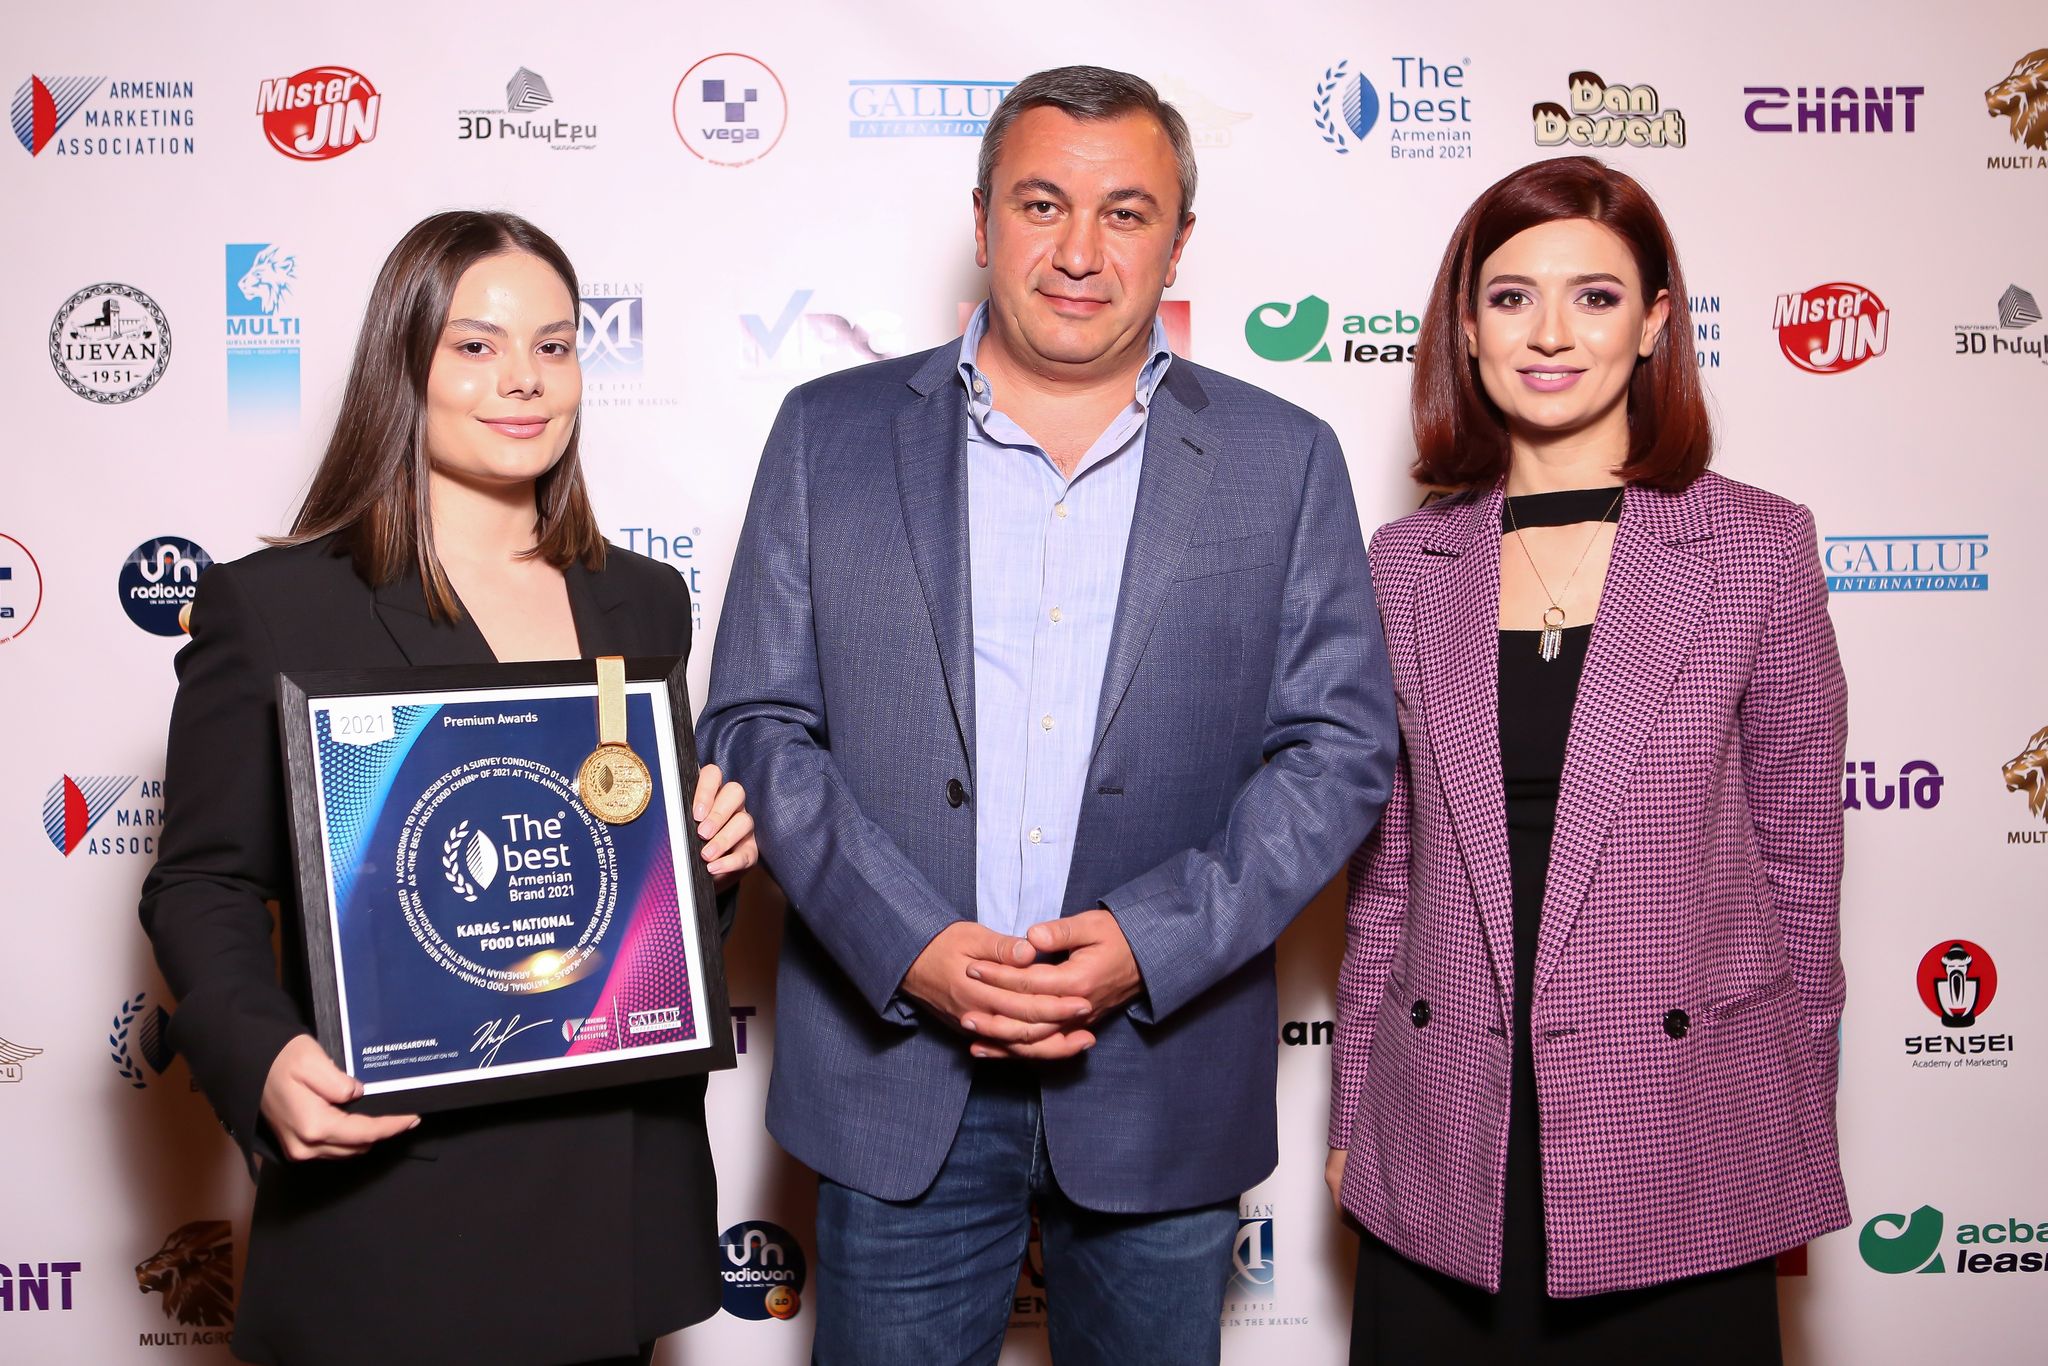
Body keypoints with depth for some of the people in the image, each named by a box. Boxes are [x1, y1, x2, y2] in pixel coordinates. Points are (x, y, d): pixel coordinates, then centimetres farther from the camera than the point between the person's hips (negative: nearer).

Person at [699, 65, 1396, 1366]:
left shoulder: (1284, 462, 2)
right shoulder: (833, 432, 2)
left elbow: (1339, 748, -1)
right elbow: (757, 724, 0)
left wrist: (1149, 943, -13)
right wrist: (907, 947, -13)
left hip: (1161, 1079, 1)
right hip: (895, 1074, 0)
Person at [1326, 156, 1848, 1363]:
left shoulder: (1760, 548, -3)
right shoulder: (1404, 564, 3)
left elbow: (1797, 855, 2)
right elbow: (1386, 865, 7)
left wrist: (1804, 1136, 5)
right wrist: (1352, 1113, 8)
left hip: (1681, 1156, -1)